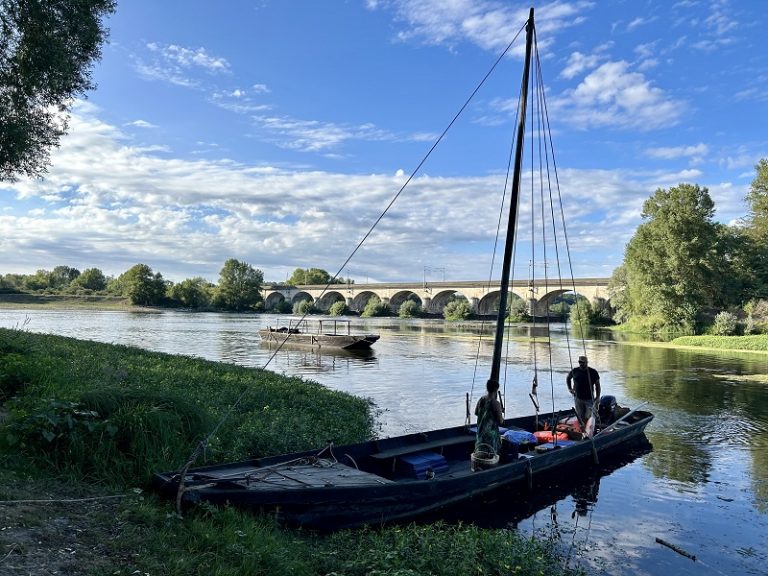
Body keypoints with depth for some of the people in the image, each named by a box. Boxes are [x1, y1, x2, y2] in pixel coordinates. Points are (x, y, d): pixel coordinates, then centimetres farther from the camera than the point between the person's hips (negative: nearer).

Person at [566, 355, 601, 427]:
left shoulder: (593, 372, -3)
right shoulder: (574, 371, 2)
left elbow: (597, 385, 2)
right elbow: (568, 378, 21)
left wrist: (598, 397, -4)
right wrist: (569, 388, 10)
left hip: (589, 399, -2)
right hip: (578, 398, 2)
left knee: (588, 417, -9)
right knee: (580, 417, 8)